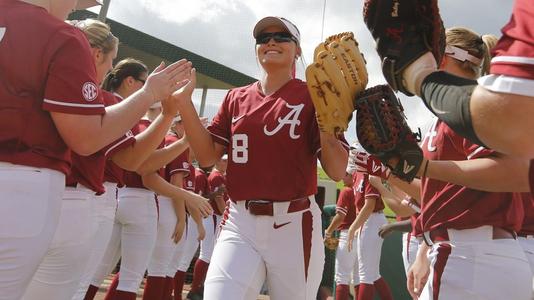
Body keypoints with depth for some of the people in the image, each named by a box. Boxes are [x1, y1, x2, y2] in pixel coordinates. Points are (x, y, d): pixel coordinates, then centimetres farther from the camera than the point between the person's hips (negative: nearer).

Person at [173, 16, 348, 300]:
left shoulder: (312, 97, 0)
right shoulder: (236, 98, 12)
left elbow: (337, 171, -6)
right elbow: (207, 156, 6)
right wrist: (184, 103, -4)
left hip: (293, 225, -2)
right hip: (239, 223, 2)